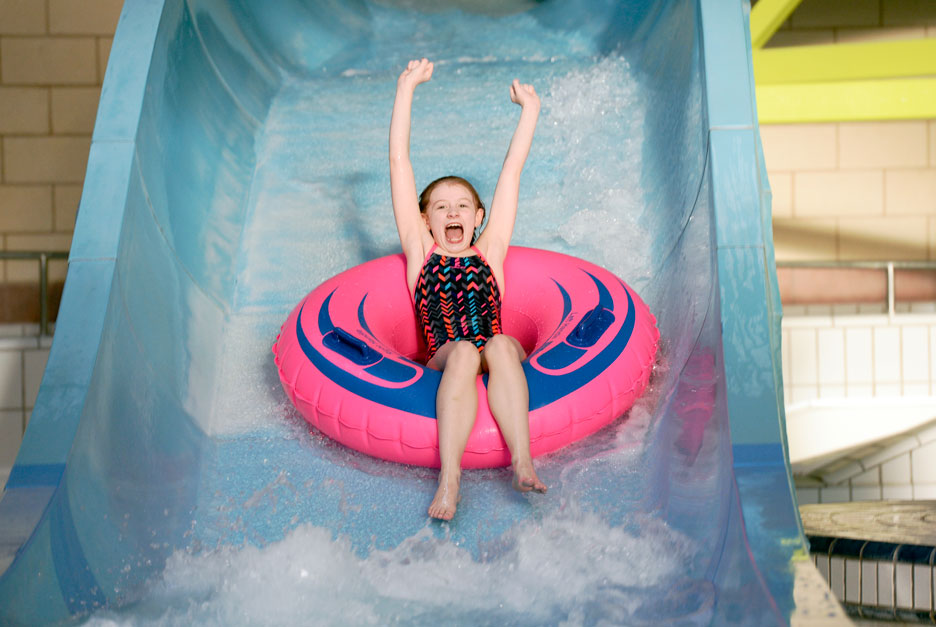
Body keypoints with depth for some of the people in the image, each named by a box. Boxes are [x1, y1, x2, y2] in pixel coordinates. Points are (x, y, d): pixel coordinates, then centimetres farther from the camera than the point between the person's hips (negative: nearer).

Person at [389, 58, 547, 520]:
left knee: (500, 345, -32)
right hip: (441, 362, -1)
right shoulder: (421, 252, 21)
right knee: (464, 351, -34)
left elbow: (512, 170, 27)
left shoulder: (489, 252, 24)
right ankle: (449, 474, -51)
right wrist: (406, 90, 22)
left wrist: (530, 111, 31)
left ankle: (522, 461, -49)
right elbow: (399, 162, 20)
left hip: (499, 360, 1)